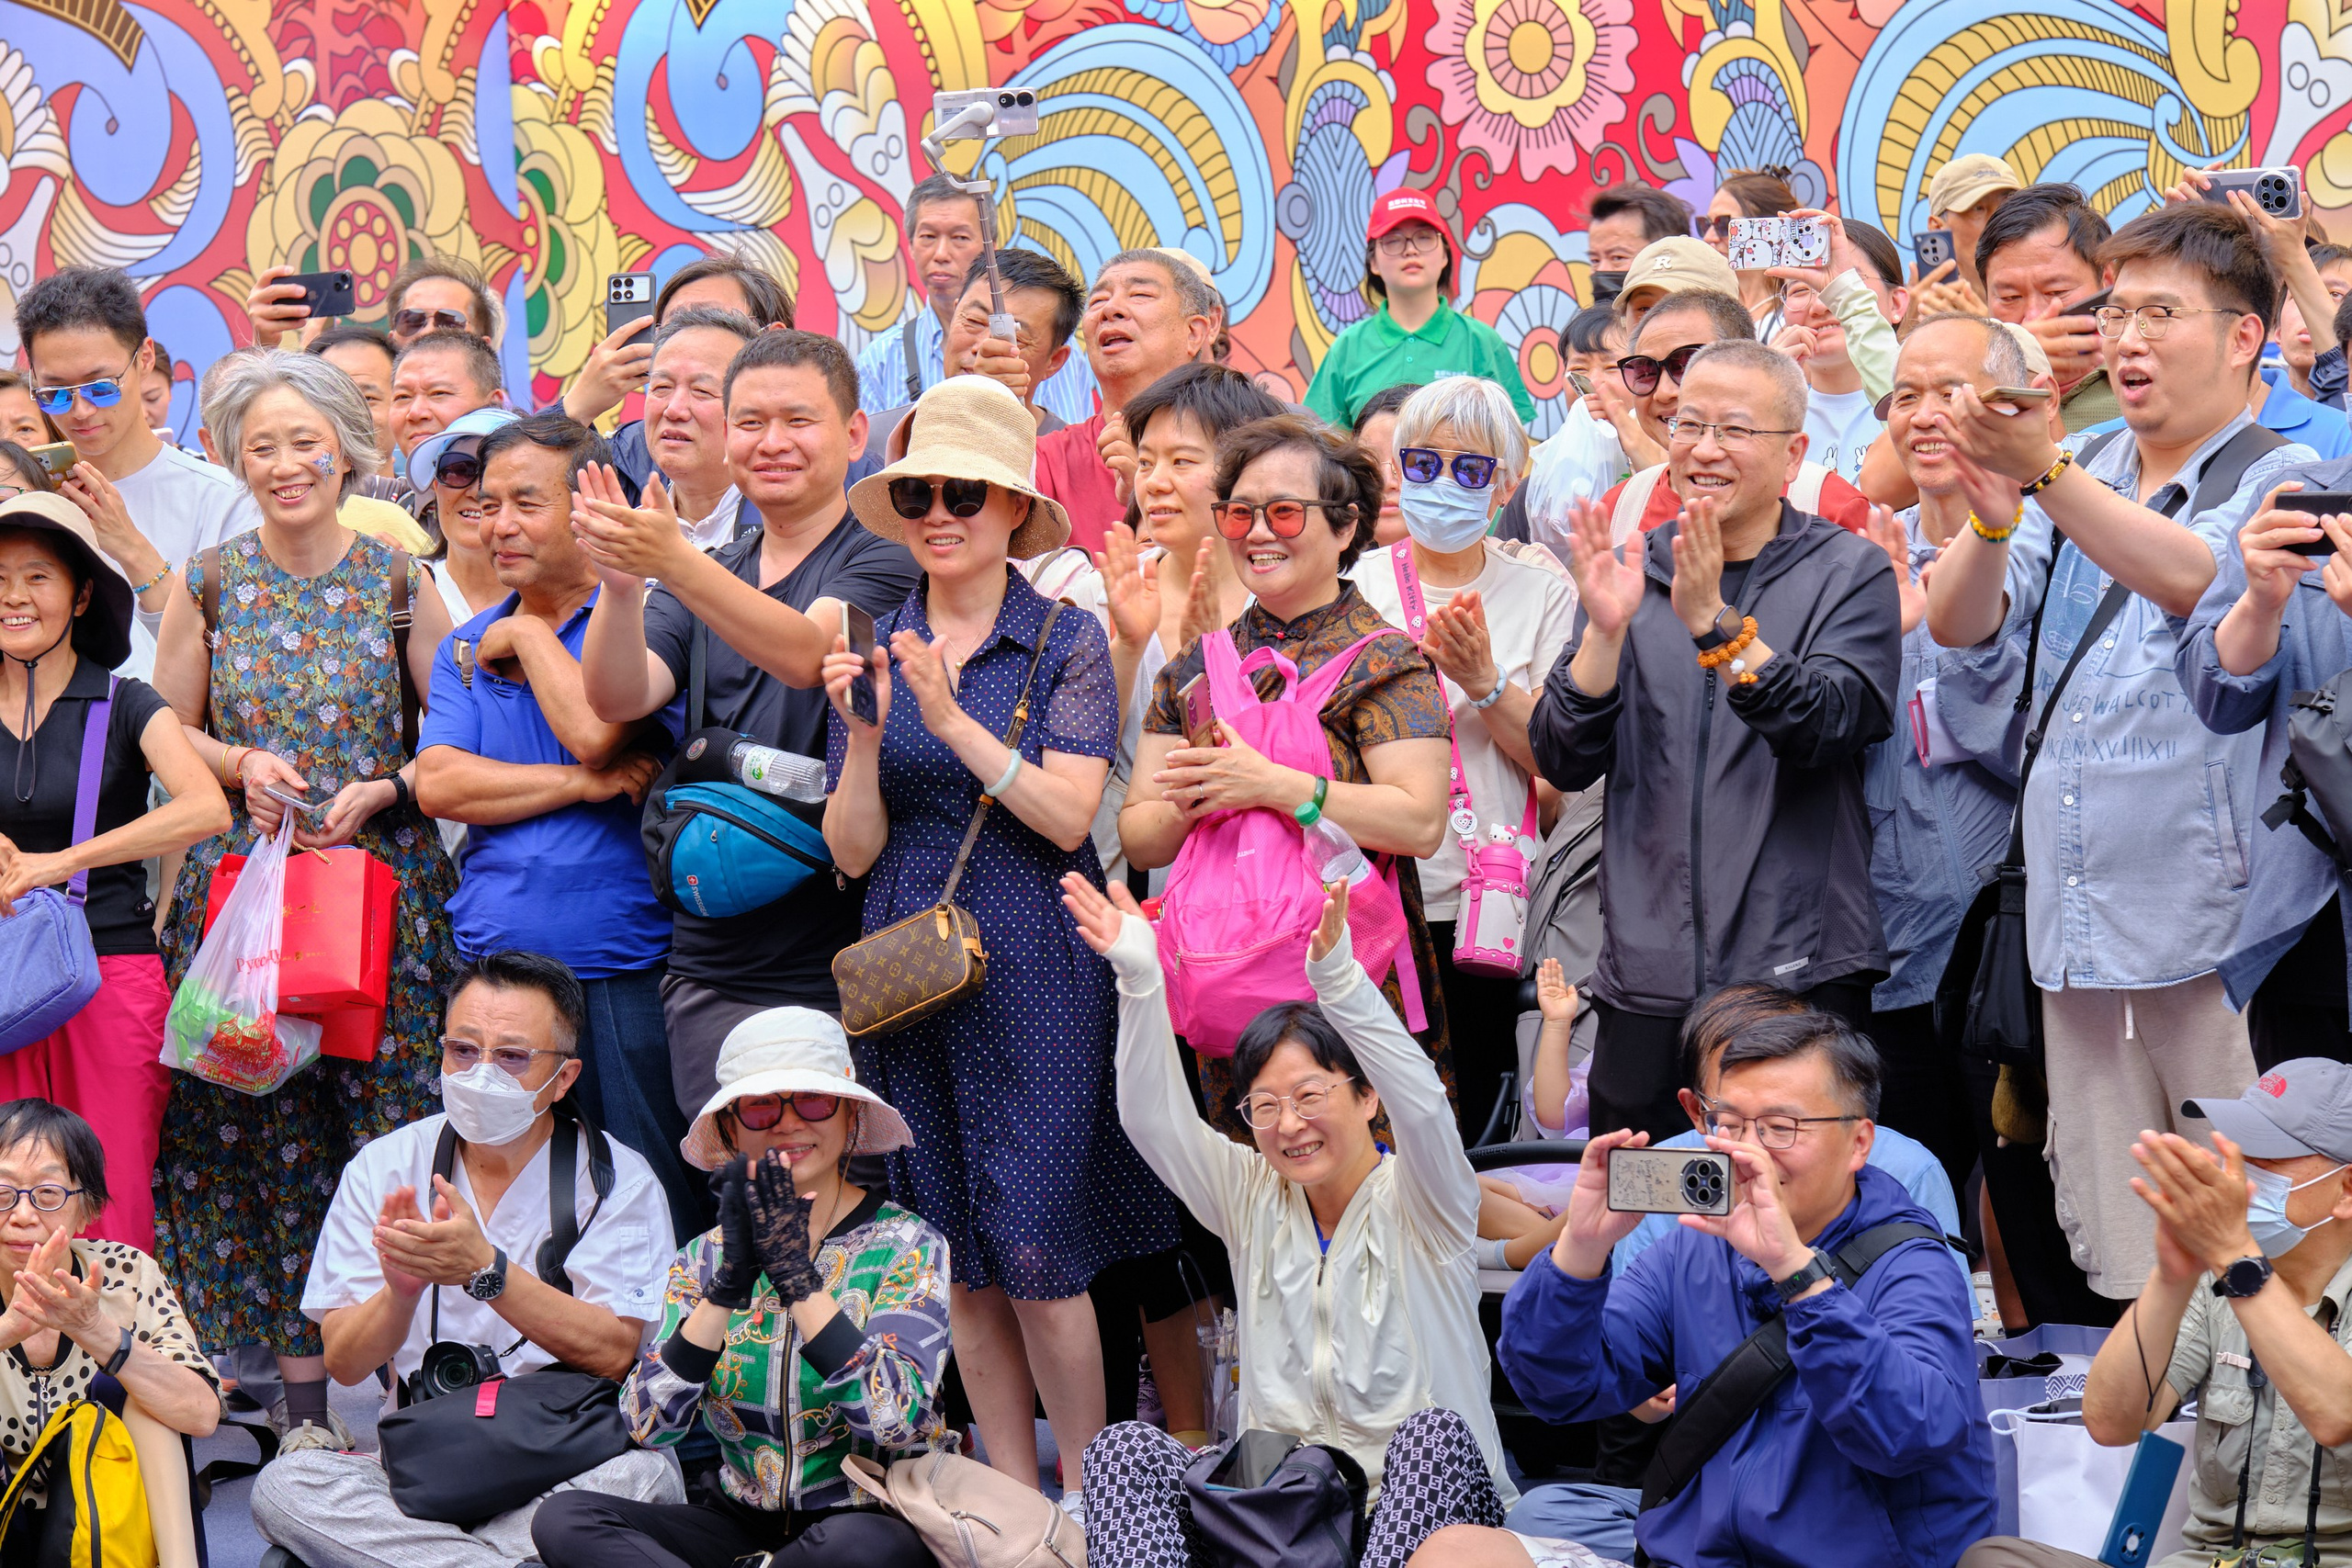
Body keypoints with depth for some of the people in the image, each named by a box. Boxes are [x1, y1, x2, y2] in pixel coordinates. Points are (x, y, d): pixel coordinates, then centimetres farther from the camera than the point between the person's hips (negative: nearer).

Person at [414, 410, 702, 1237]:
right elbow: (438, 785, 0)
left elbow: (595, 730, -19)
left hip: (624, 975, -5)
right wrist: (581, 784, -11)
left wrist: (530, 635, -4)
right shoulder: (468, 646, 15)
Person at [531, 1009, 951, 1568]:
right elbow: (649, 1424, -9)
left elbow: (896, 1422, -19)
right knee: (565, 1519, -20)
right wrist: (728, 1286, -20)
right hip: (742, 1522, 4)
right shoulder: (704, 1259, 6)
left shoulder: (906, 1245, -2)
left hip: (873, 1518, -4)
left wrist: (798, 1276, -22)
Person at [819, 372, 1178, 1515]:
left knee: (1037, 1245, -7)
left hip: (1035, 967, -4)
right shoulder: (874, 649, 8)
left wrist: (951, 719, -20)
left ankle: (1086, 1495, 7)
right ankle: (1011, 1494, 17)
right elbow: (853, 852, 4)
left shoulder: (1066, 641, -2)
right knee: (964, 1255, 8)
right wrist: (865, 735, -13)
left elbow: (1069, 814, -13)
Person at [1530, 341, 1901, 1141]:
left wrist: (1717, 625, -26)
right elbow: (1563, 761, 1)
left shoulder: (1848, 572, 2)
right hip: (1649, 976, 3)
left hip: (1799, 975, -3)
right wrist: (1604, 630, -15)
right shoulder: (1632, 571, 10)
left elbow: (1830, 728, -15)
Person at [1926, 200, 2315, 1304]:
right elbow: (1961, 629, 6)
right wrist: (1991, 515, -14)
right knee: (2115, 1264, 7)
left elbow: (2195, 579, -23)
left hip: (2218, 929, -6)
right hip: (2081, 924, 6)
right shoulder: (2080, 482, 17)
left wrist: (2041, 469, -33)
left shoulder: (2281, 483, -2)